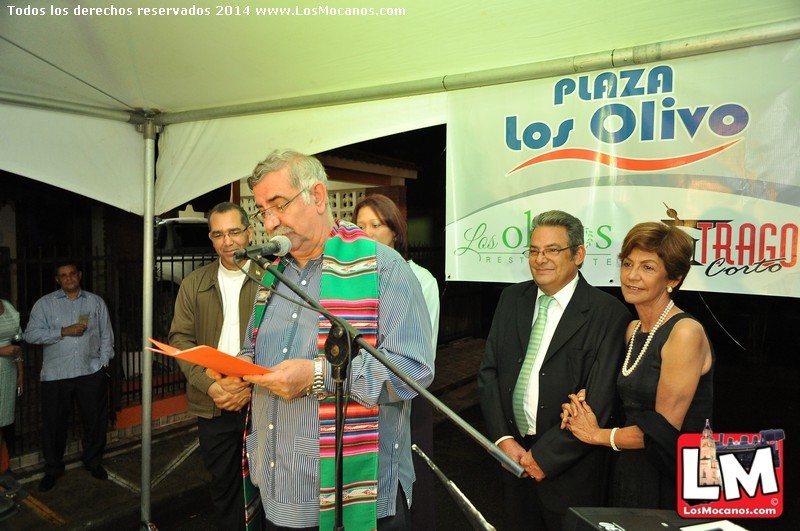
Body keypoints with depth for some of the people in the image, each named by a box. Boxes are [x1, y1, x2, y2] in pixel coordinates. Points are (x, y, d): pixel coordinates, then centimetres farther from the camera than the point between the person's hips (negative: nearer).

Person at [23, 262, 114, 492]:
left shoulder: (96, 302, 8)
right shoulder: (45, 303, 3)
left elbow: (106, 335, 10)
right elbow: (30, 334, -6)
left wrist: (104, 361, 1)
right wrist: (64, 332, -14)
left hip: (91, 372, 1)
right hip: (56, 375, -1)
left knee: (95, 419, 9)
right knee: (54, 423, 8)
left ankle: (93, 461, 30)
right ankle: (53, 468, 28)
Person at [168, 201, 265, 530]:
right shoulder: (193, 284, 8)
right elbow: (180, 340, 3)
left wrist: (253, 384, -18)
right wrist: (210, 385, -11)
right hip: (213, 406, 3)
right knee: (223, 485, 16)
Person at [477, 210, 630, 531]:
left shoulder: (608, 314, -13)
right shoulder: (512, 299, 3)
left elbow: (598, 404, -16)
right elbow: (488, 372, 3)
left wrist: (545, 456, -13)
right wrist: (504, 440, -6)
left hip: (570, 472, -4)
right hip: (513, 456, 5)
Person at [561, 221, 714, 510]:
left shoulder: (686, 332, -20)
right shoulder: (633, 330, 5)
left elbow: (664, 428, -21)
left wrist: (597, 434, -8)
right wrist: (583, 407, -7)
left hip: (673, 483, -7)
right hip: (630, 472, 7)